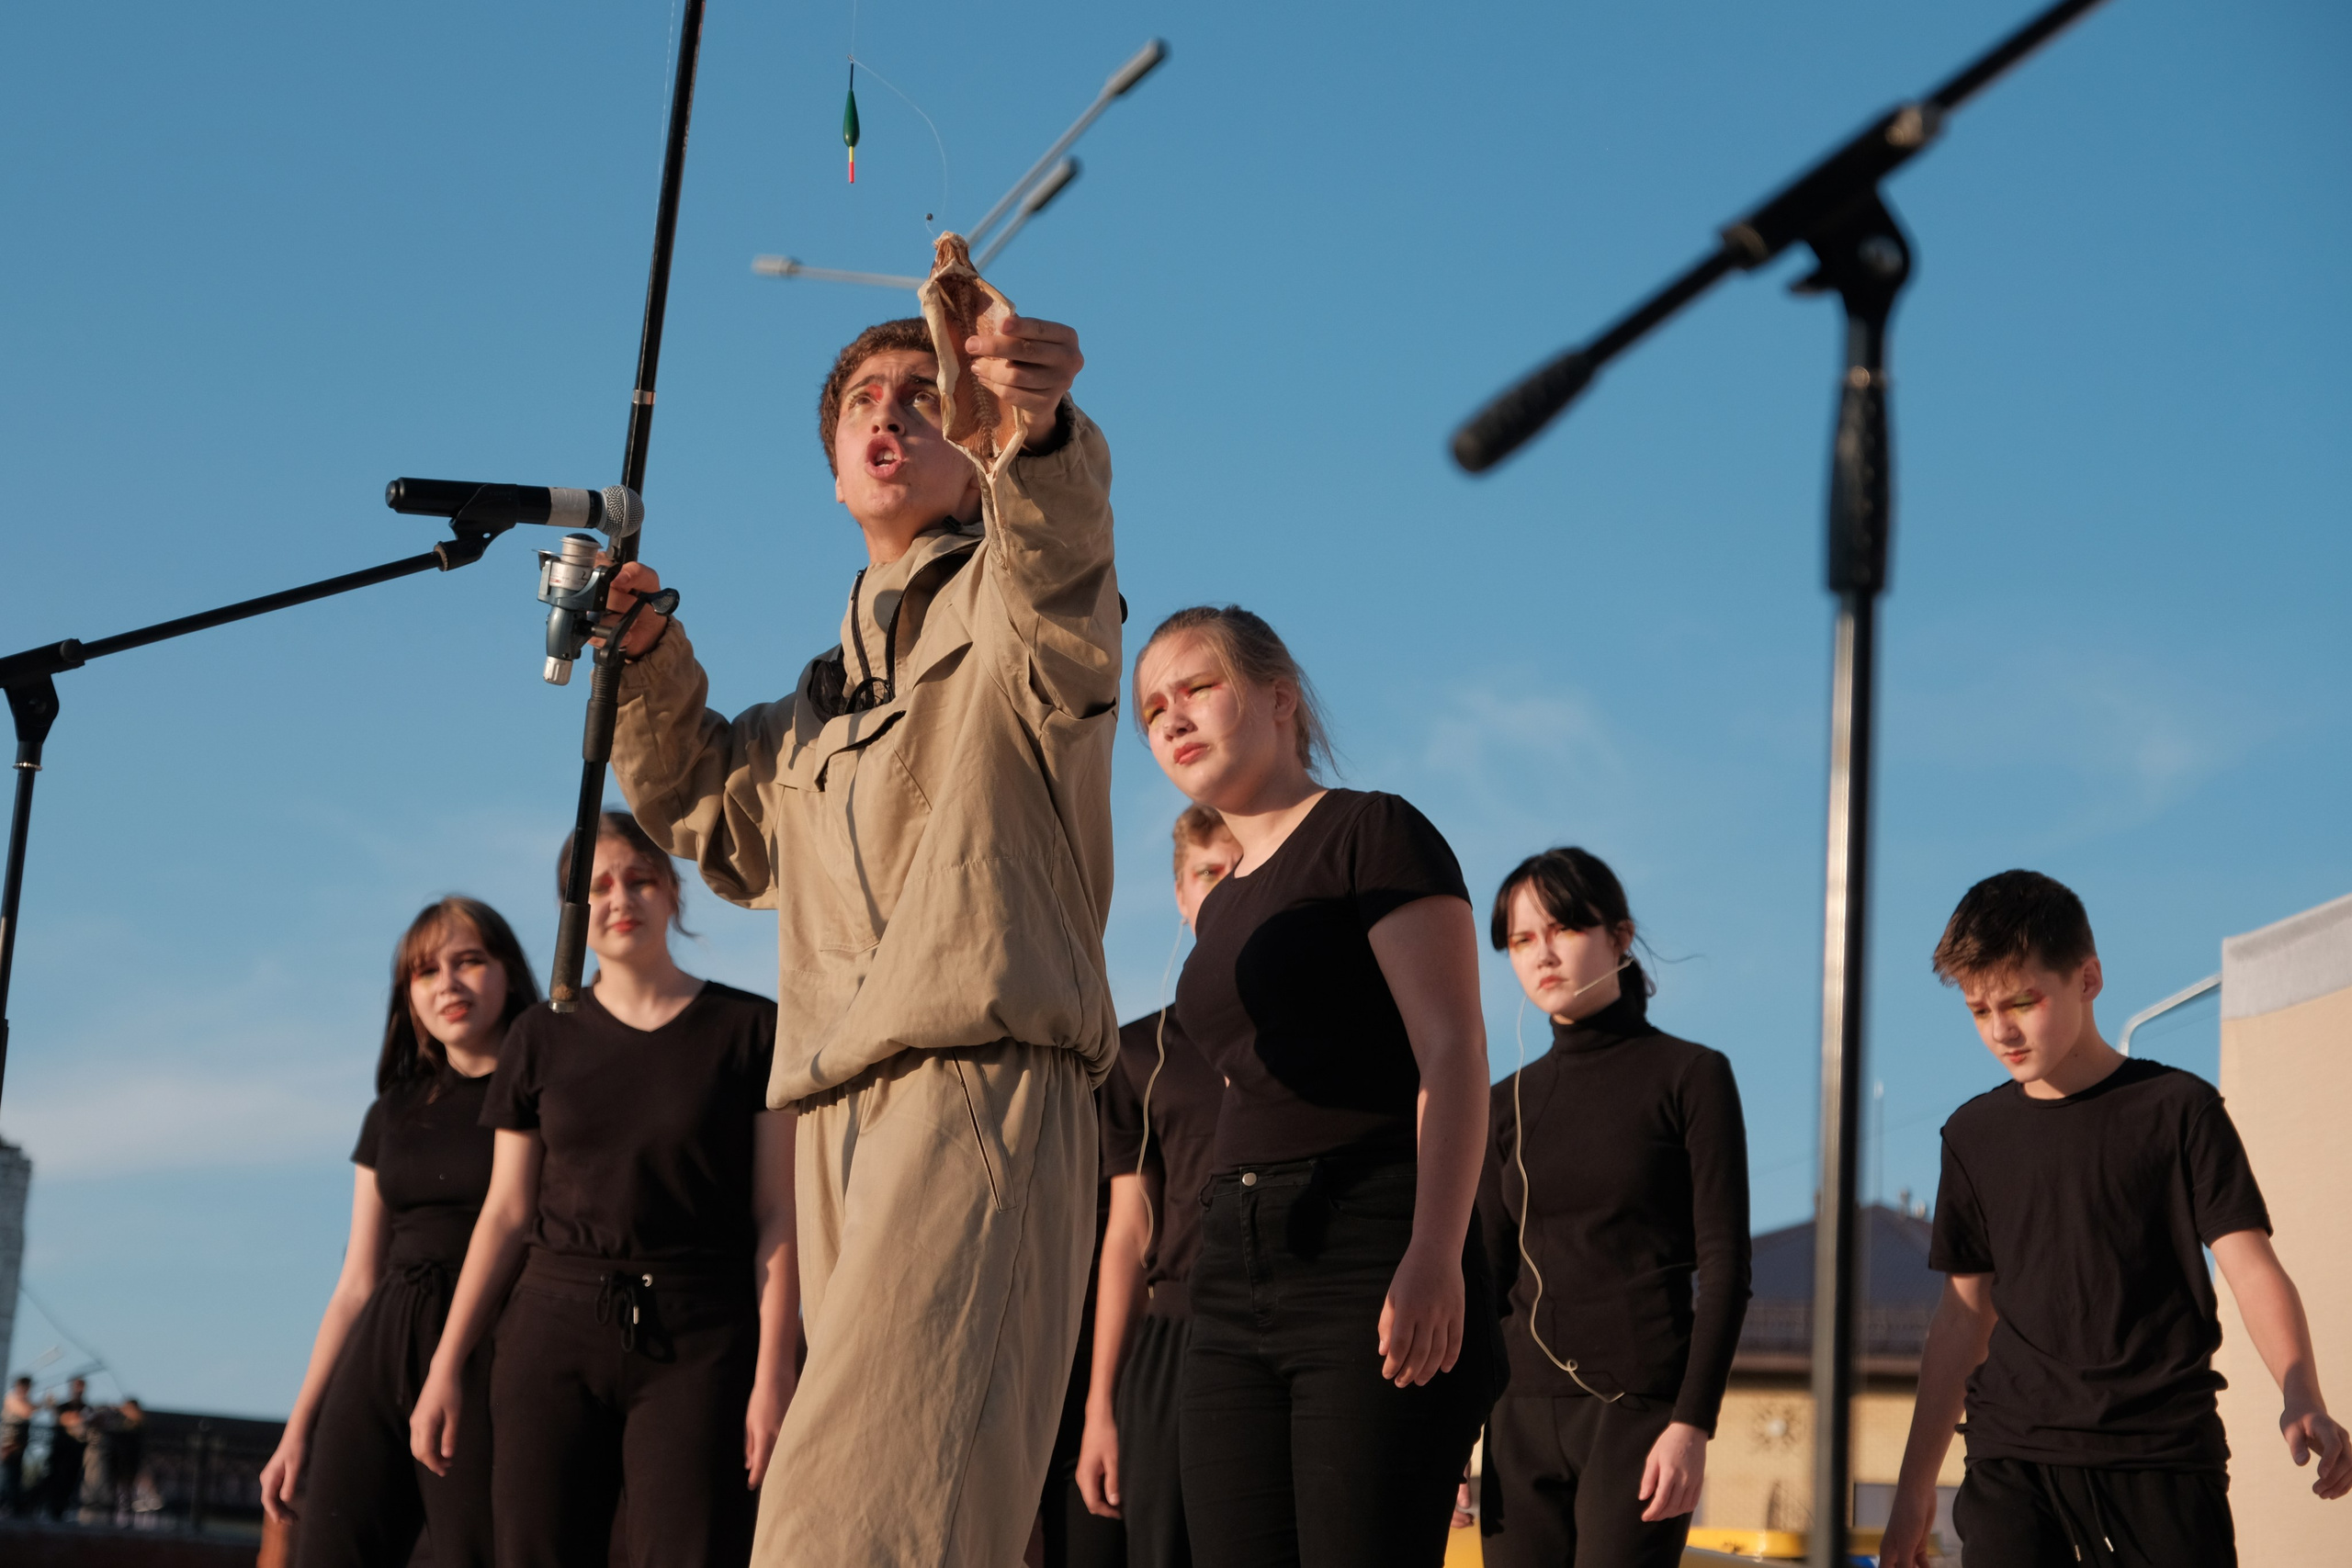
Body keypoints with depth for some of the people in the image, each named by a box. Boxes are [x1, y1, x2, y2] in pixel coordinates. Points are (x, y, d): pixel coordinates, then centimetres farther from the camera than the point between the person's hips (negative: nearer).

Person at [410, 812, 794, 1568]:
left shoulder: (750, 1030, 4)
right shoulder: (542, 1038, 13)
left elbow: (776, 1217, 0)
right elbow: (506, 1214, 14)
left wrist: (774, 1372, -9)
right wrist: (446, 1366, 8)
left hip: (697, 1343, -3)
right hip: (555, 1335, 3)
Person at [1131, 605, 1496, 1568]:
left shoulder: (1372, 835, 0)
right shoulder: (1224, 909, 23)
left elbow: (1453, 1052, -11)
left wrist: (1434, 1253, -25)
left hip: (1373, 1258, -7)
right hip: (1237, 1280, 7)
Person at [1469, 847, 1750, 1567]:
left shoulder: (1689, 1076, 0)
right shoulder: (1510, 1103, 13)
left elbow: (1725, 1268, -4)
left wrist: (1692, 1424, -13)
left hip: (1640, 1408, -4)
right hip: (1523, 1418, 4)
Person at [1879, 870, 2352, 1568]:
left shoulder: (2176, 1108, 2)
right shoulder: (1975, 1134, 13)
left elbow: (2250, 1265, -4)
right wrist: (1914, 1490, 15)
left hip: (2162, 1456, -3)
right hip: (2013, 1460, 3)